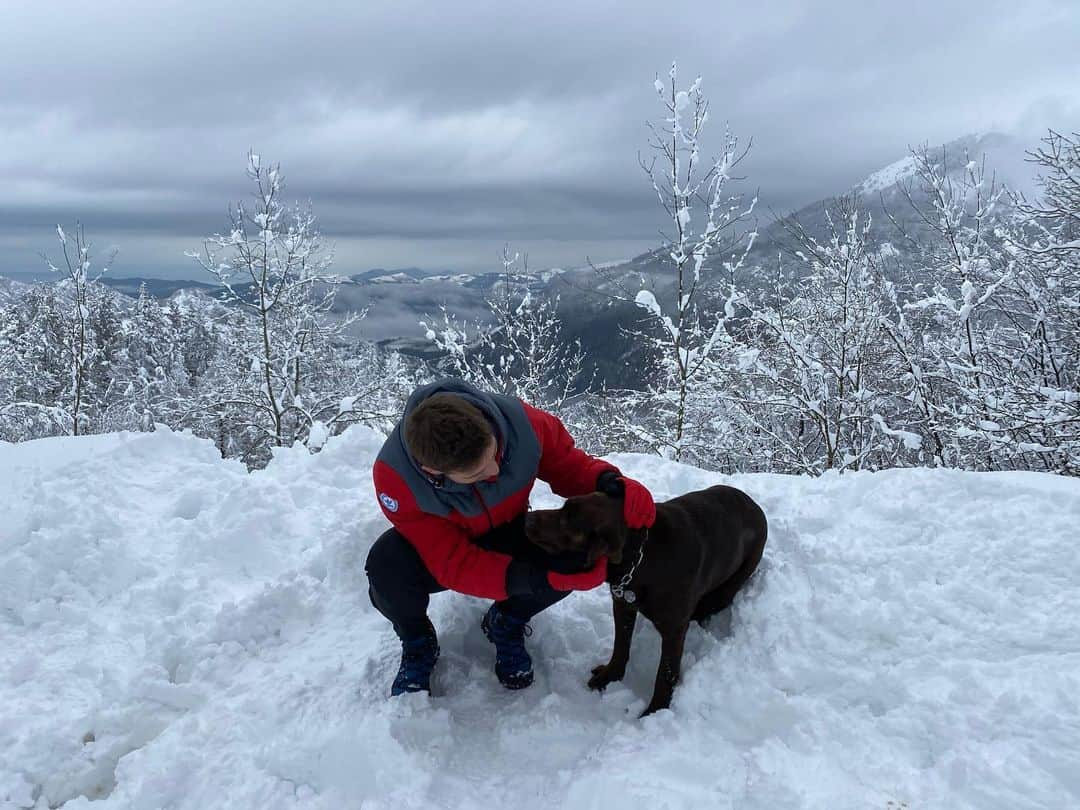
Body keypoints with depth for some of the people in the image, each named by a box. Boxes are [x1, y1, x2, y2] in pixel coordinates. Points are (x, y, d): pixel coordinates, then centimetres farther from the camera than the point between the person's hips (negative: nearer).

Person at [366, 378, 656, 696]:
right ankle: (418, 645, 0)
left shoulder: (519, 421, -33)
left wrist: (607, 481, -35)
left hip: (508, 534, 2)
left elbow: (568, 465, -13)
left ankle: (506, 624, 4)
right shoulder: (394, 476, -36)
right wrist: (527, 580, -46)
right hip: (436, 545, -2)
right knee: (387, 567, -35)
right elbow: (452, 563, -32)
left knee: (576, 551, -28)